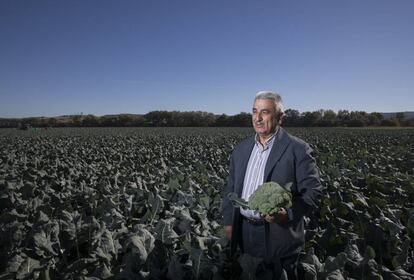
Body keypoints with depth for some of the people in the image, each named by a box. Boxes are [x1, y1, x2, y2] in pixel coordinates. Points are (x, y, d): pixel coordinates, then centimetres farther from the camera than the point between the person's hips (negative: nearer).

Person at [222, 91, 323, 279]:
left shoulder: (297, 149, -10)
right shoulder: (241, 149, 7)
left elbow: (314, 191, -11)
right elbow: (231, 189, 11)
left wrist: (288, 212, -25)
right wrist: (228, 222, 7)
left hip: (279, 236, -5)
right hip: (244, 233, 5)